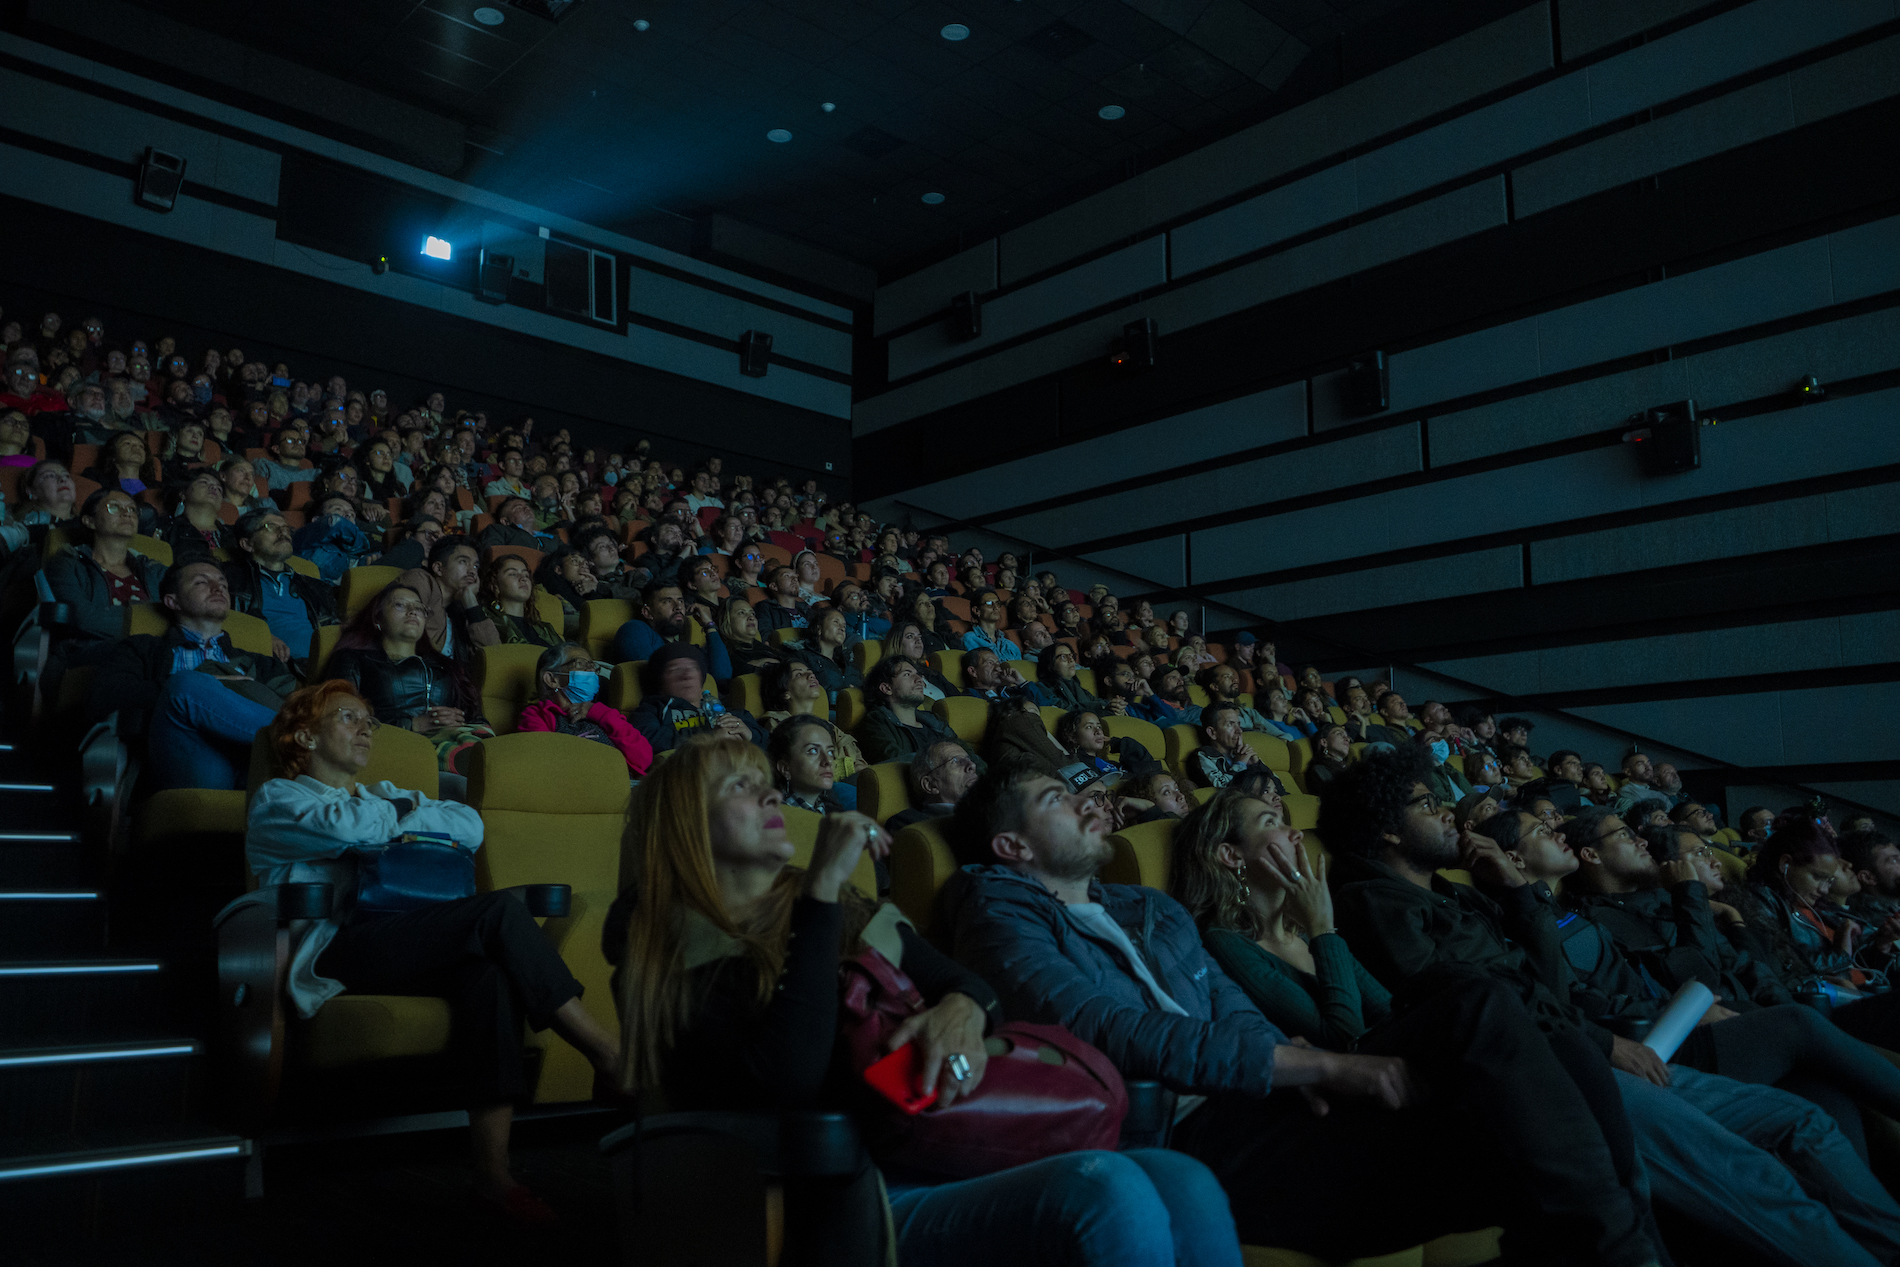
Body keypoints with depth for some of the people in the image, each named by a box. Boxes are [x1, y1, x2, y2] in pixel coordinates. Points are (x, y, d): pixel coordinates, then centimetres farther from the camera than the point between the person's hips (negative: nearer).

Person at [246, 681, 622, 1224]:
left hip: (408, 943, 5)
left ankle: (493, 1173, -36)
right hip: (335, 950, -5)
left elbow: (471, 827, 13)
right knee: (497, 910, -29)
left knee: (488, 968, -33)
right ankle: (606, 1050, -27)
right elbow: (346, 828, -9)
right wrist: (403, 811, 8)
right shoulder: (278, 799, 17)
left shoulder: (384, 794, 34)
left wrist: (398, 811, 3)